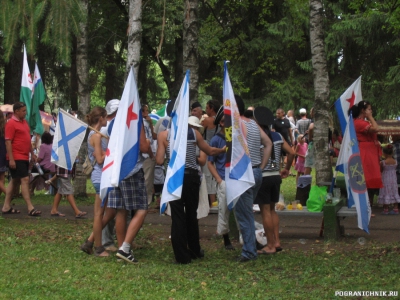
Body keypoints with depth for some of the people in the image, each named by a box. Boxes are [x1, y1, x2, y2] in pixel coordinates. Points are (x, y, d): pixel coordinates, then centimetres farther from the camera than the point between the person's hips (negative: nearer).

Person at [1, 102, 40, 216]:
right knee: (25, 180, -12)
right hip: (16, 158, -9)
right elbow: (8, 142, -16)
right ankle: (30, 208, -13)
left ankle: (6, 206, 19)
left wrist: (32, 153, 20)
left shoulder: (24, 122, 14)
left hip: (24, 157, 9)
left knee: (15, 180, 12)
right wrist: (11, 159, -21)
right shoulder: (11, 123, -13)